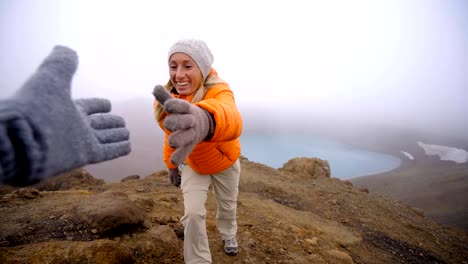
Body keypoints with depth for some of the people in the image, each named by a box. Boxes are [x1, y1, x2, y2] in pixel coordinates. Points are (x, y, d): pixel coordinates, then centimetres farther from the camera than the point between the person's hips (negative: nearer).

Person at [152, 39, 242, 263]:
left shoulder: (219, 92, -38)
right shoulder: (168, 99, -20)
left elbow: (231, 118, -63)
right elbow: (172, 132, -2)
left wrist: (206, 120, -85)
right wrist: (171, 164, 5)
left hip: (225, 162, -2)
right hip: (193, 165, 2)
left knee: (227, 205, 20)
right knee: (193, 214, -4)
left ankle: (228, 234, 54)